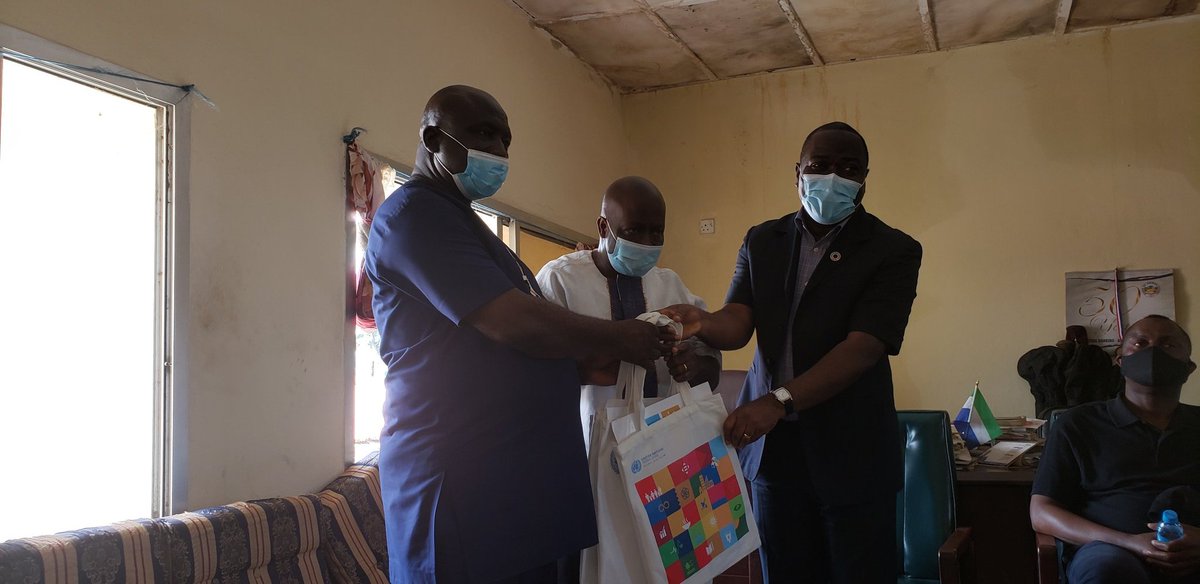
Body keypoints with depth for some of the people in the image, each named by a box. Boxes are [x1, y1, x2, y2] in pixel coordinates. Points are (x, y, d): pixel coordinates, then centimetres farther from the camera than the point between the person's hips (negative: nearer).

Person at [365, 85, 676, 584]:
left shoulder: (461, 221, 21)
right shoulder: (413, 214, -12)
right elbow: (512, 323, -21)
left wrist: (616, 358, 11)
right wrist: (616, 340, -8)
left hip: (519, 466, 9)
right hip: (462, 480, -9)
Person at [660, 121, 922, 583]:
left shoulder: (893, 250, -4)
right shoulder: (762, 242, 10)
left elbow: (862, 347, -16)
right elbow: (738, 323, -1)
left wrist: (778, 401, -29)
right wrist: (703, 324, -26)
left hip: (852, 453, -3)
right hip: (772, 445, 3)